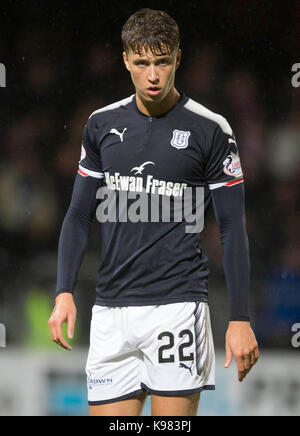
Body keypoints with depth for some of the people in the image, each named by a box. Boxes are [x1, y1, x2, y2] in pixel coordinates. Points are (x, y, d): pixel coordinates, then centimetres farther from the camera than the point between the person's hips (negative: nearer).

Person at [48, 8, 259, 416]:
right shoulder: (102, 125, 10)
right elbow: (79, 214, 15)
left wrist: (240, 319, -6)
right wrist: (64, 292, 3)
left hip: (178, 306, -4)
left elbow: (233, 229, -1)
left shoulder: (211, 130, -2)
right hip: (111, 310, 4)